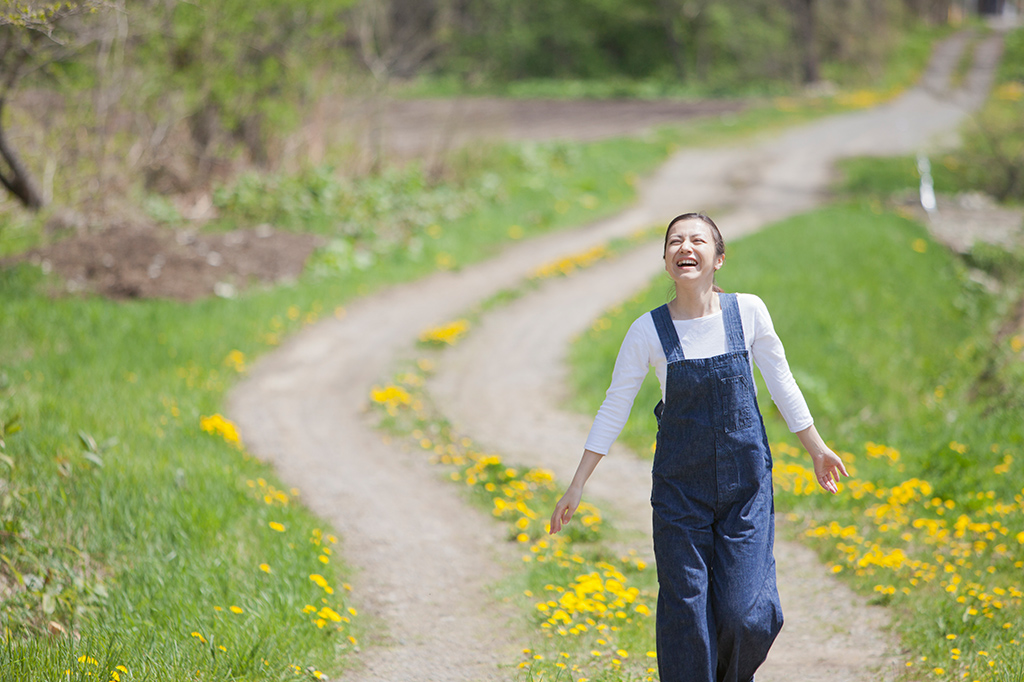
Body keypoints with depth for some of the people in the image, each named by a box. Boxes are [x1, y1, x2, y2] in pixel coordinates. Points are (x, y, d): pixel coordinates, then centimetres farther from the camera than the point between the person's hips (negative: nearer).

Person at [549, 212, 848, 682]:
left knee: (746, 613, -4)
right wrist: (577, 485, 0)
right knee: (685, 613, -1)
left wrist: (816, 449, 13)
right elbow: (613, 410, 0)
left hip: (746, 484, 0)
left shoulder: (748, 312, -5)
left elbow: (780, 383, 8)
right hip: (680, 488, 0)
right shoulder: (648, 331, -7)